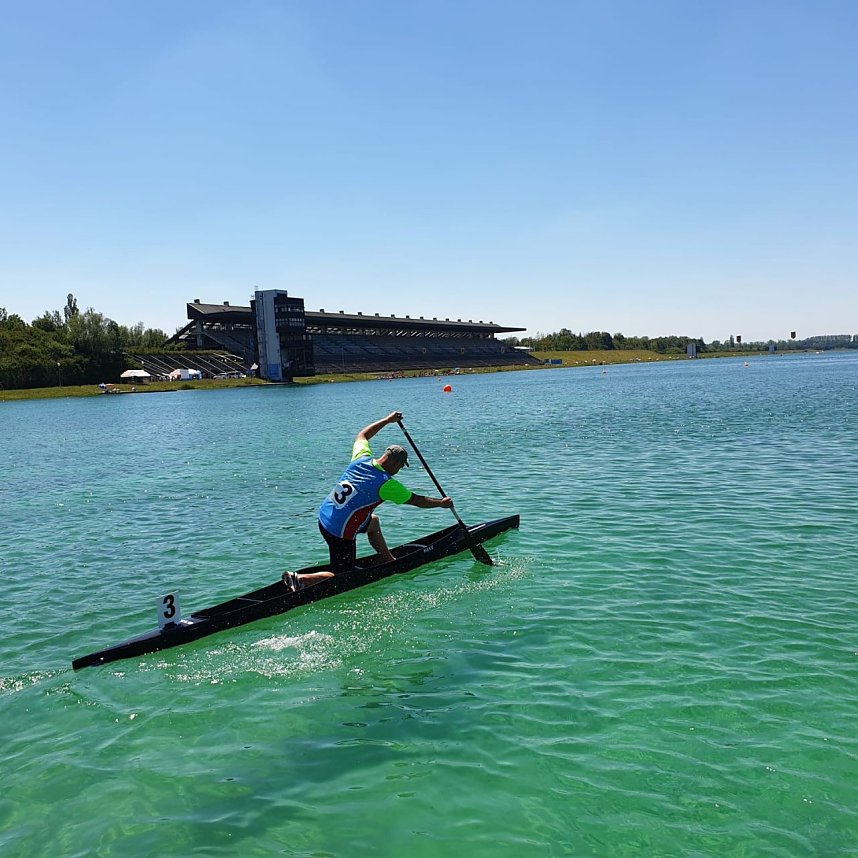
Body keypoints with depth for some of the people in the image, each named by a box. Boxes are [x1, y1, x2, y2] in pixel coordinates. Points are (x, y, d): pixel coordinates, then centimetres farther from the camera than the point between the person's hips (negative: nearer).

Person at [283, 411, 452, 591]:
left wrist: (387, 420, 25)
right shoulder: (386, 484, -18)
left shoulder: (361, 458, -3)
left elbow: (361, 436, 20)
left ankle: (389, 561, 40)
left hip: (324, 517, 9)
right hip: (340, 534, -9)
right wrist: (442, 503, 9)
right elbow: (417, 500, -6)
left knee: (374, 522, 29)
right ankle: (301, 579, -7)